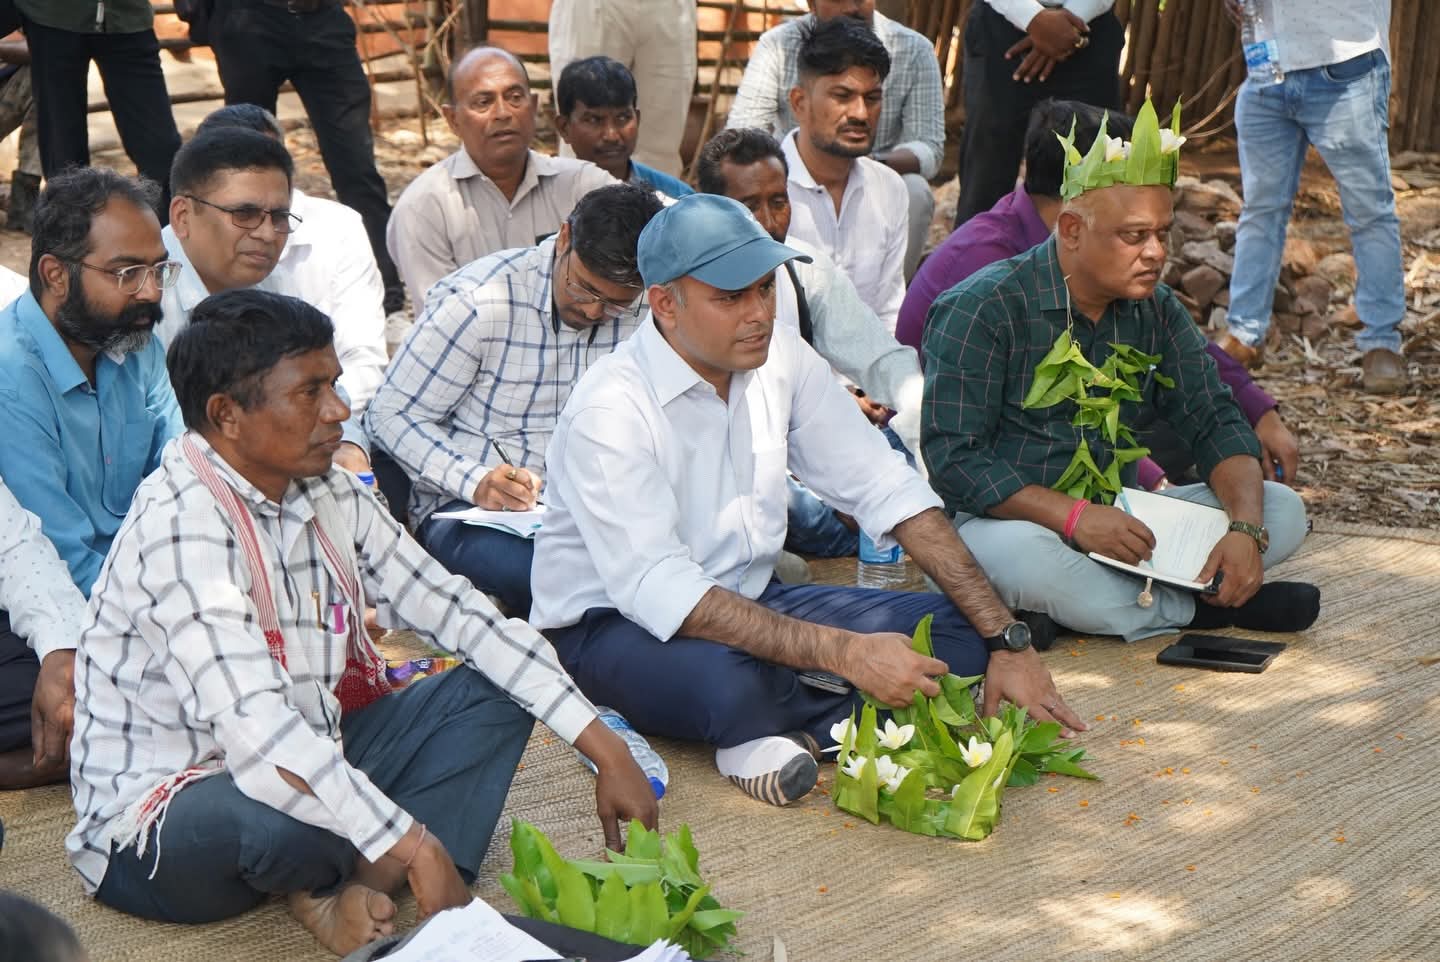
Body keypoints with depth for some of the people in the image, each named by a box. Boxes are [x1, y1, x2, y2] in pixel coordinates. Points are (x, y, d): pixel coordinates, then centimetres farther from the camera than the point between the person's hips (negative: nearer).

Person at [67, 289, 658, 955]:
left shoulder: (330, 495, 1)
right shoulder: (182, 527, -25)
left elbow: (455, 613, 2)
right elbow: (256, 733, -35)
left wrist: (604, 748, -5)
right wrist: (416, 849, -35)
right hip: (154, 834, -8)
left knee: (493, 689, -1)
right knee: (283, 817, -41)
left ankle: (352, 888, -19)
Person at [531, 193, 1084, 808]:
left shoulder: (782, 359, -3)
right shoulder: (609, 411, -23)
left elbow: (887, 489, -2)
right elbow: (656, 589, -31)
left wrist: (1007, 641, -10)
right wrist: (846, 653, -38)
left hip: (746, 597, 6)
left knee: (958, 629, -9)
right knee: (730, 682, -41)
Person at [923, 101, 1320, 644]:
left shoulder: (1155, 309, 6)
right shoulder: (982, 310, -14)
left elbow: (1214, 422, 5)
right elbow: (955, 458, -20)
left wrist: (1246, 528, -15)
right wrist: (1074, 516, -31)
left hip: (1117, 515, 7)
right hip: (1012, 518, -6)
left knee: (1282, 510, -5)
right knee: (1022, 556, -41)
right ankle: (1194, 609, -17)